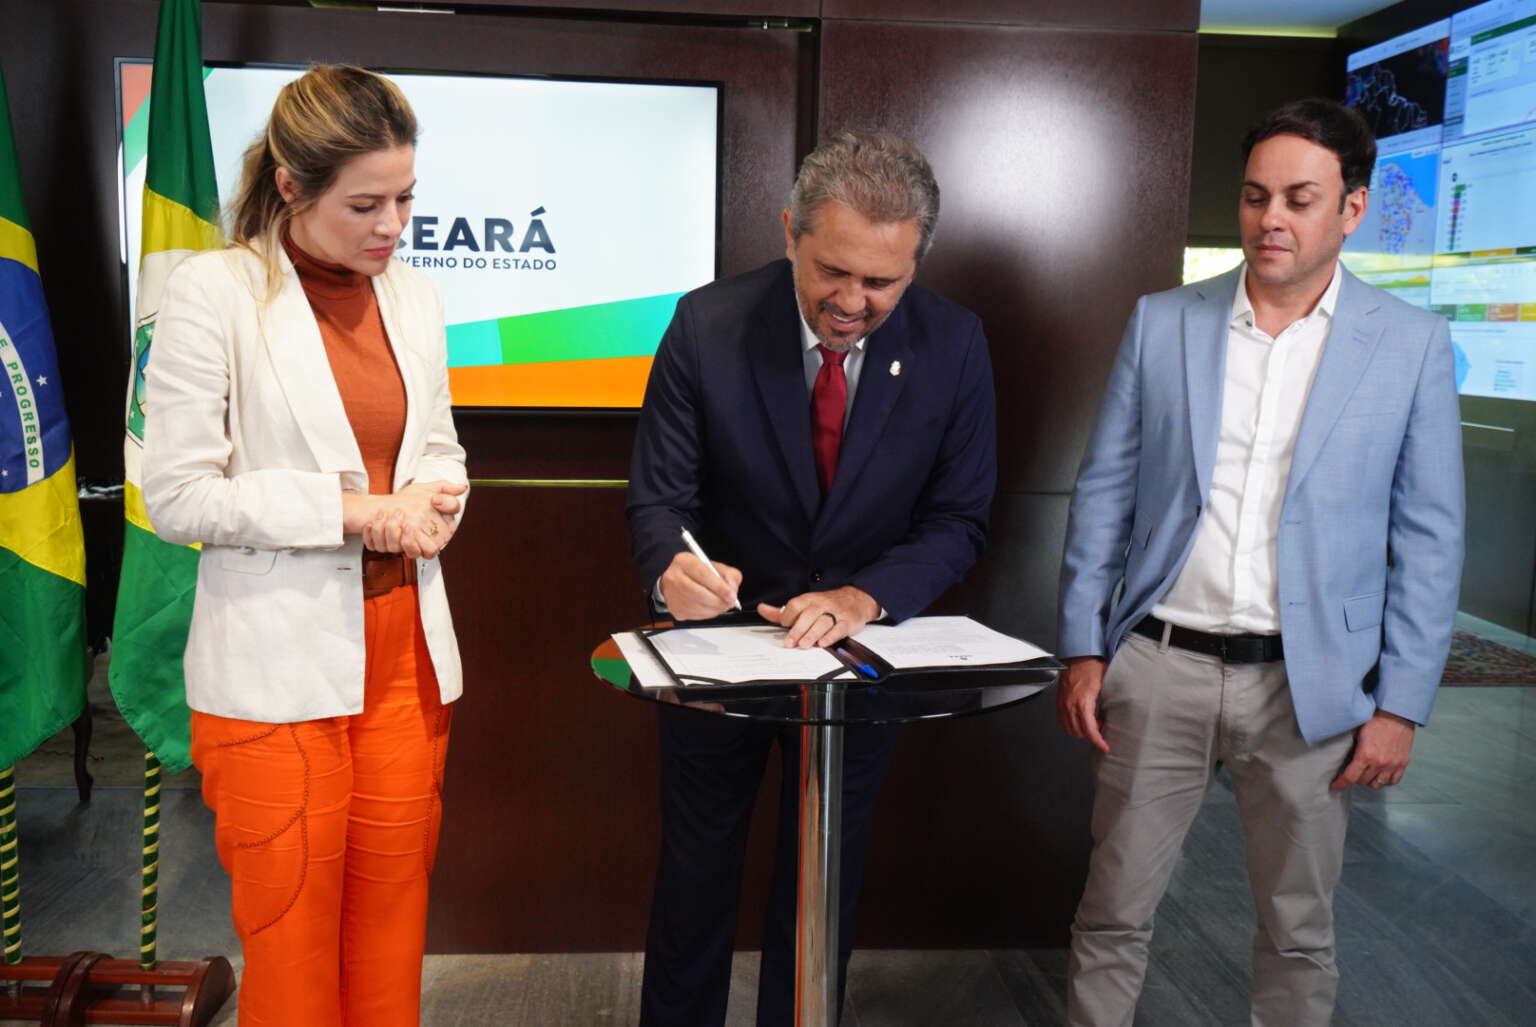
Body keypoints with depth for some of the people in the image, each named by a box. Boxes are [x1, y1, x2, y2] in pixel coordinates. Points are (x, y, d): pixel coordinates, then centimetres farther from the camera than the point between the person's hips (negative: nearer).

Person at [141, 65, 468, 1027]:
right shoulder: (213, 291, -7)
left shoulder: (411, 293, 8)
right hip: (279, 664, -4)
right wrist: (352, 511, -15)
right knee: (292, 940, 6)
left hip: (404, 648, 5)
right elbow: (176, 495, -9)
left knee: (392, 925, 12)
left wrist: (426, 507, -5)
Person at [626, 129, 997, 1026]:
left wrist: (866, 596, -26)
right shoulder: (709, 326, -17)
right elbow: (660, 496, -12)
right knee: (696, 878, 16)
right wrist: (673, 568, -35)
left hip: (862, 638, 1)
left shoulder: (953, 345, -13)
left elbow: (960, 517, -9)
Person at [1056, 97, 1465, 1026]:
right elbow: (1104, 493, 4)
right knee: (1114, 915, 10)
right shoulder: (1162, 322, 2)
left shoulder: (1411, 343, -1)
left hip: (1309, 686, 0)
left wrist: (1401, 704, -3)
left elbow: (1428, 538, 0)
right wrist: (1082, 649, 0)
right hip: (1159, 668, 1)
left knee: (1299, 933, 14)